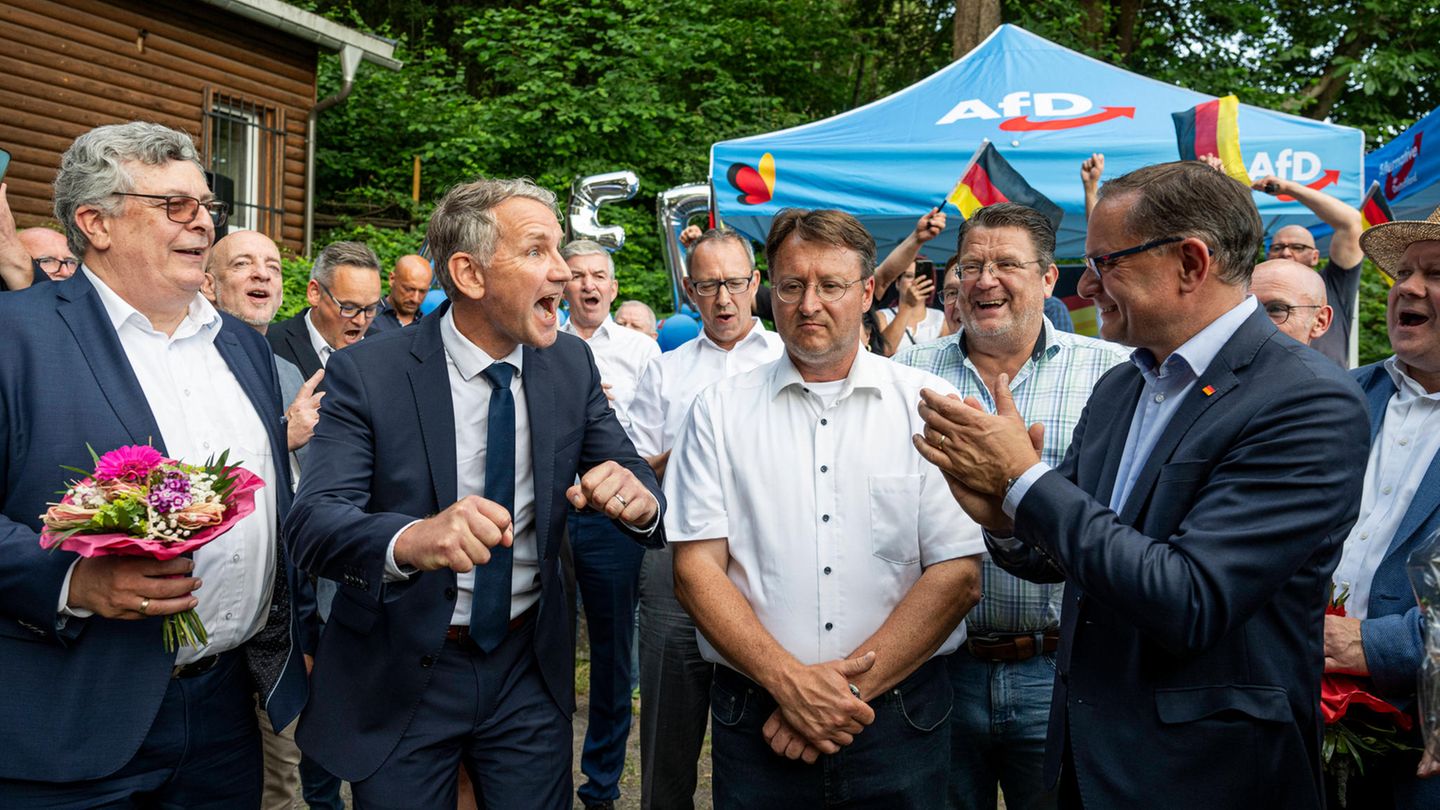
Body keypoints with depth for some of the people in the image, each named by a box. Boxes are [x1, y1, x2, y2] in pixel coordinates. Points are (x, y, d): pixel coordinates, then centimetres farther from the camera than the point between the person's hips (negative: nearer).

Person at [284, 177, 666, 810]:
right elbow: (312, 523, -24)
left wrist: (638, 496, -28)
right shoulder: (366, 373, -15)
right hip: (401, 679, -3)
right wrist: (409, 539, -46)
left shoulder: (571, 364, -2)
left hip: (530, 670, 3)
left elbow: (633, 470, -2)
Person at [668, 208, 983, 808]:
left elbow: (959, 575, -7)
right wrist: (789, 680, -14)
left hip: (899, 714, 0)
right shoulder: (720, 410, 1)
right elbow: (696, 568, -3)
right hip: (755, 718, 1)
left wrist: (849, 688, -13)